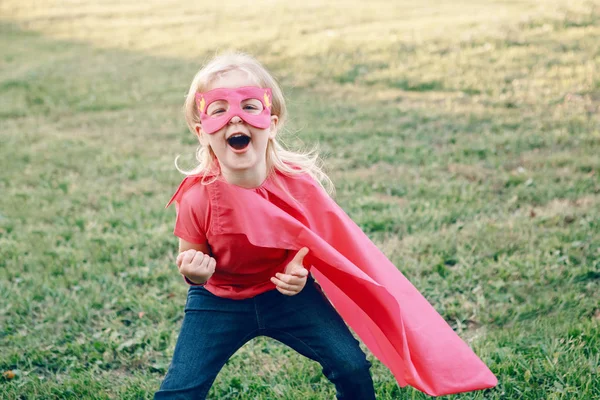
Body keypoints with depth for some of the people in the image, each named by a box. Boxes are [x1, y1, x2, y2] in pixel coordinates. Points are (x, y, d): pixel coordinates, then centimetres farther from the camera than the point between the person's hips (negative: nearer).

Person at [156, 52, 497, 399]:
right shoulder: (197, 197, -24)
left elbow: (328, 241, -4)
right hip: (220, 302, -1)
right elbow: (191, 256, -7)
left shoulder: (298, 185, -22)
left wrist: (300, 270, -24)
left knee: (352, 367, -3)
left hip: (286, 292, 1)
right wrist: (194, 272, -30)